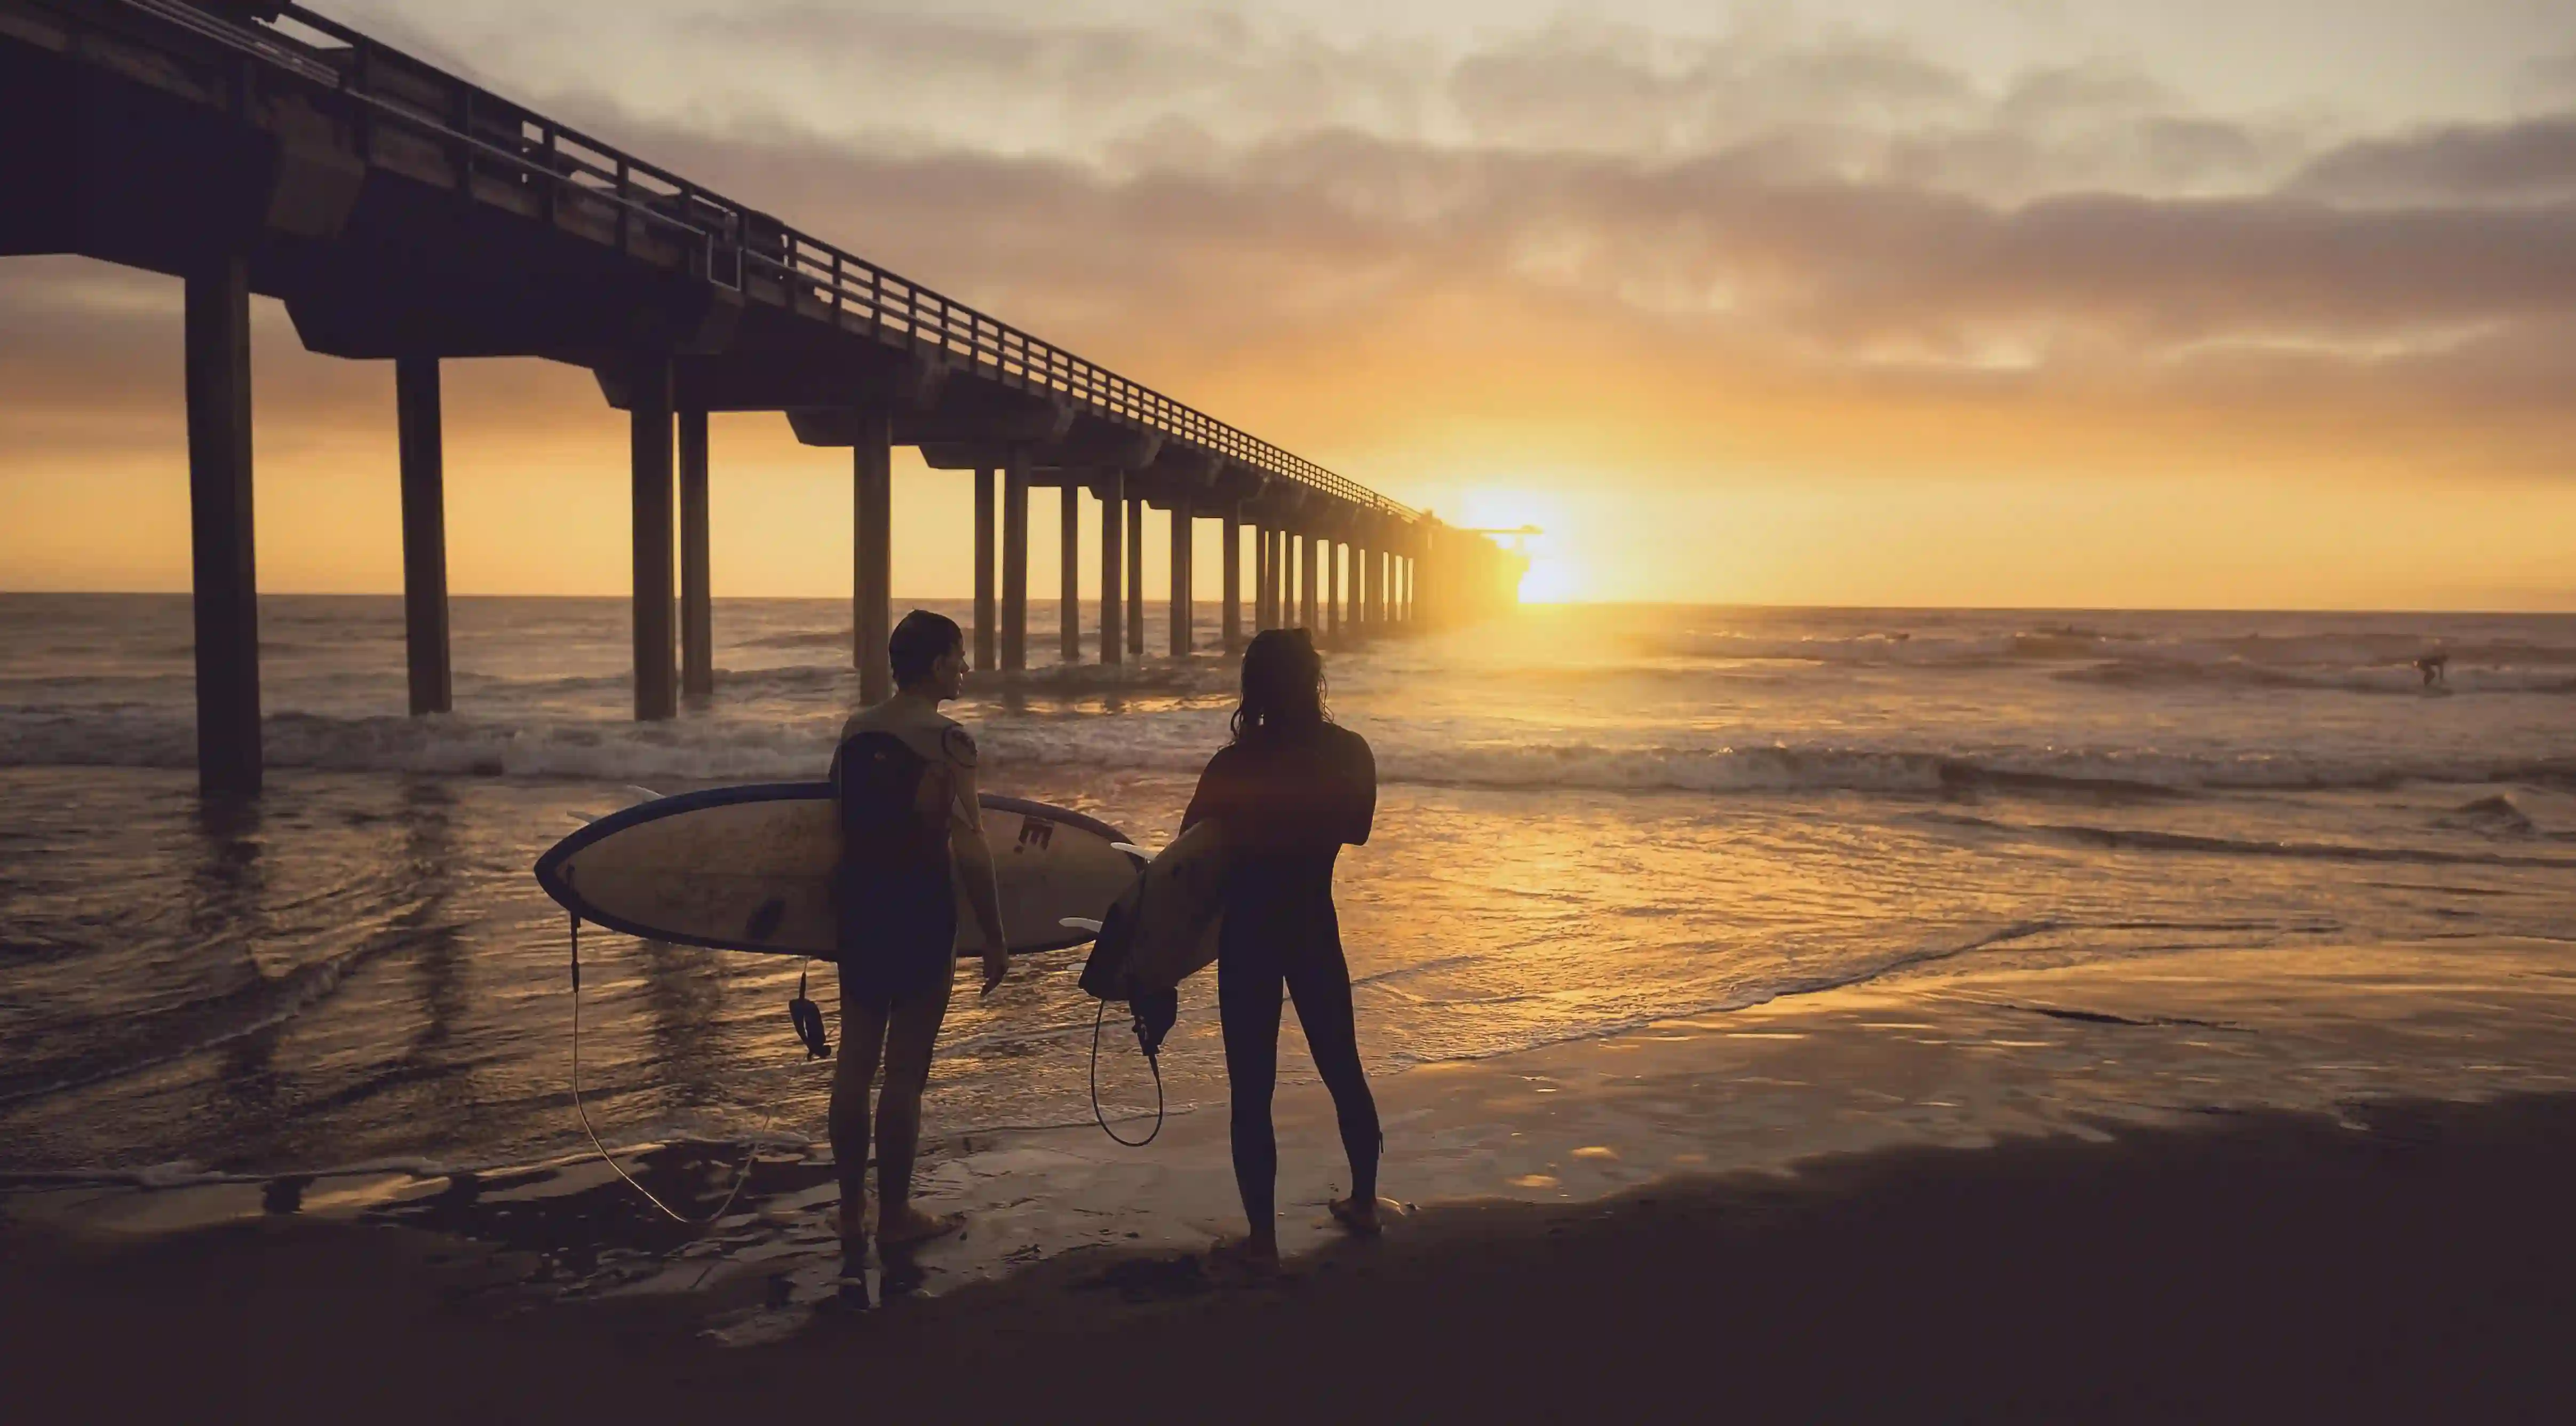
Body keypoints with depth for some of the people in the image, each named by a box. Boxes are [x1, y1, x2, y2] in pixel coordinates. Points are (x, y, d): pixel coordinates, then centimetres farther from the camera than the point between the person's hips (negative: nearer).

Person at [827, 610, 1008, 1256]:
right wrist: (994, 938, -11)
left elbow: (841, 825, 11)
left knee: (856, 1061, 13)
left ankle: (851, 1211, 24)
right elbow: (968, 850, -18)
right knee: (905, 1070, 3)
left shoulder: (855, 731, 6)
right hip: (920, 911, -7)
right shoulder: (945, 740, -14)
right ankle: (896, 1216, 13)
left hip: (859, 905, 7)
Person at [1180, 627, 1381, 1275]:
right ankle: (1364, 1202, 35)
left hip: (1250, 936, -4)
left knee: (1252, 1092, 3)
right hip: (1316, 930, 4)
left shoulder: (1235, 766, -17)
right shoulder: (1350, 753, -6)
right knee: (1343, 1069, 20)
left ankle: (1262, 1241, 6)